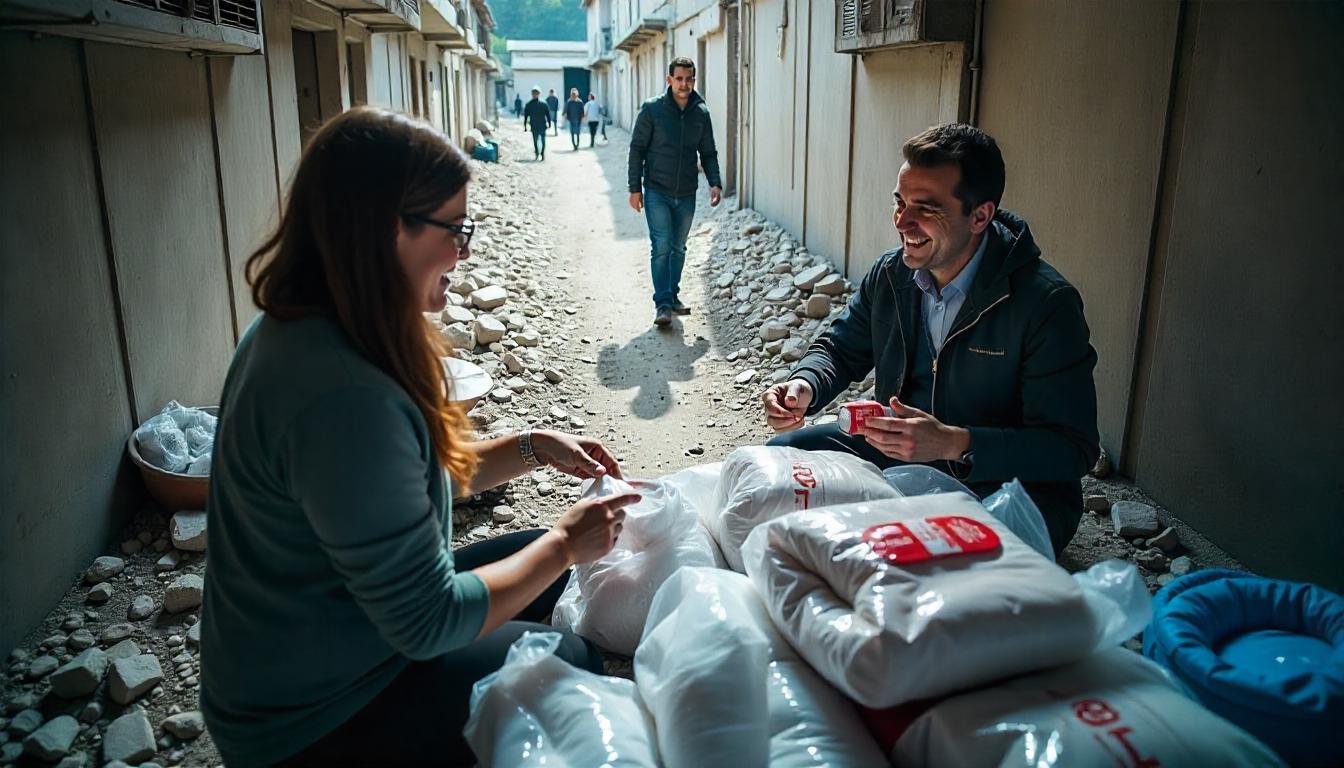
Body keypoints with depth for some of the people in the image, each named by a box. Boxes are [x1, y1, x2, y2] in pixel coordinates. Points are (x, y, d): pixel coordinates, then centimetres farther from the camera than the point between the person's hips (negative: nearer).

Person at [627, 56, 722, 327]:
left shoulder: (701, 113, 3)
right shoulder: (652, 109, -6)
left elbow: (708, 153, 10)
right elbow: (637, 149, -3)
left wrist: (715, 183, -6)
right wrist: (635, 188, -7)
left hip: (686, 195, 4)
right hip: (657, 193, -4)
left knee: (678, 248, 12)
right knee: (661, 246, -10)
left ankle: (673, 295, 26)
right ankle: (662, 303, -6)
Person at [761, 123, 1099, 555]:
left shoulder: (1046, 304, -21)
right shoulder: (890, 274, -1)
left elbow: (1072, 448, -22)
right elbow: (841, 349, 13)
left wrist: (955, 444, -35)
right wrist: (804, 386, -11)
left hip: (1005, 488, -6)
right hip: (898, 454, 6)